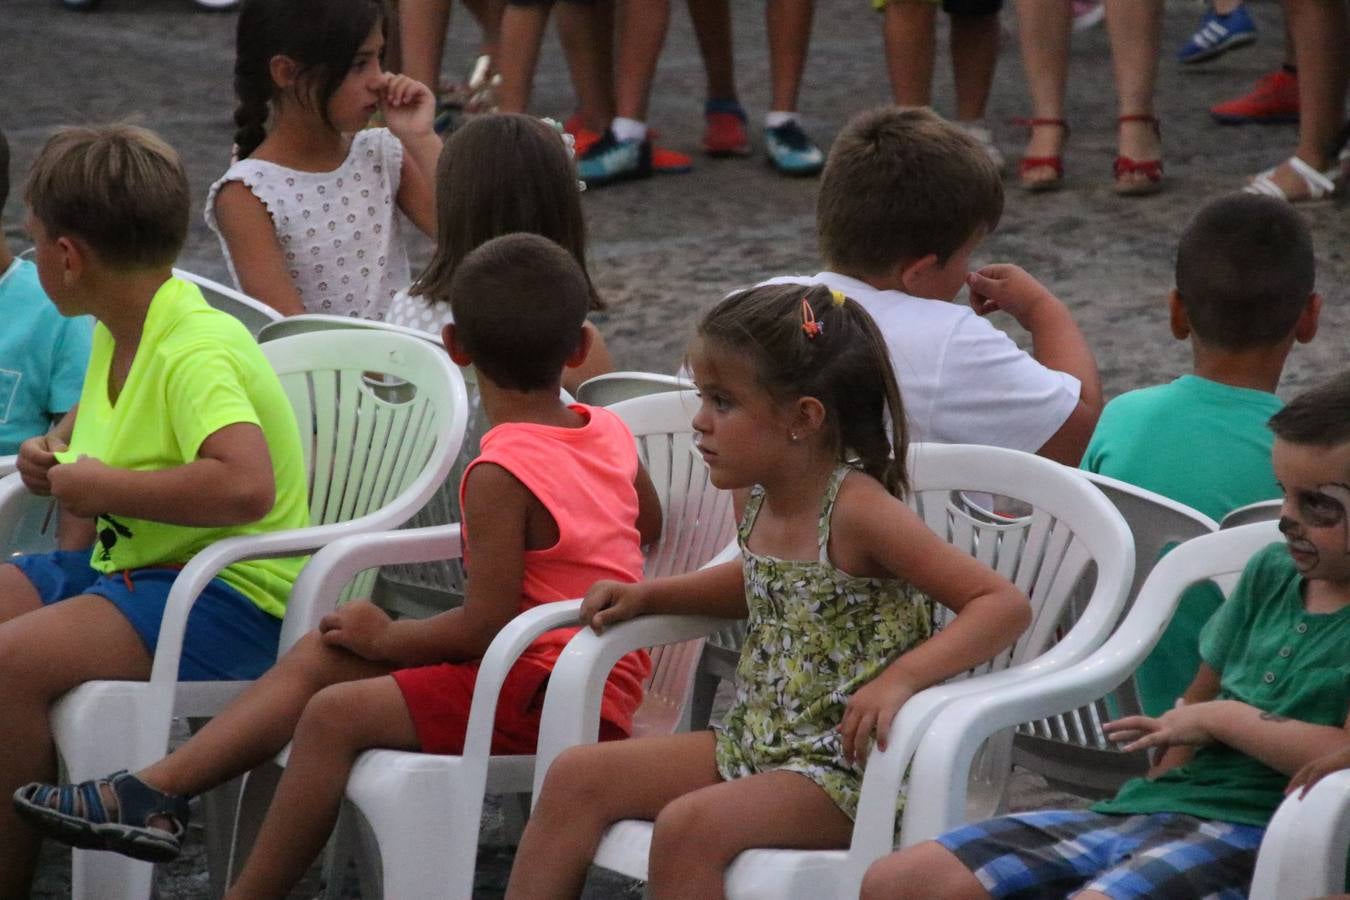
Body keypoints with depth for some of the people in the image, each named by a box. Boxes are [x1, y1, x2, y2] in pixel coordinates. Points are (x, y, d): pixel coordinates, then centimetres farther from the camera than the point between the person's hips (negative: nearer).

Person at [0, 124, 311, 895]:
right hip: (122, 565, 10)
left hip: (229, 597, -10)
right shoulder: (119, 336, 10)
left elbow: (245, 485, -38)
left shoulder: (197, 352, -21)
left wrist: (105, 487, -26)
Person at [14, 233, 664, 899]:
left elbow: (487, 621, -22)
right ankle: (156, 793, -2)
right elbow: (648, 524, 25)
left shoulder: (500, 474, -21)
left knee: (335, 715, -19)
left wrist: (386, 637, -7)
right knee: (319, 654, 6)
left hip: (543, 693, -10)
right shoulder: (612, 433, 4)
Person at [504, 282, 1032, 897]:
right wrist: (649, 596, 14)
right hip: (753, 746, 9)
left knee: (689, 826, -30)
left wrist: (901, 678, -35)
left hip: (845, 770, -9)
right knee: (576, 777, -2)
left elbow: (1005, 604, -23)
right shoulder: (757, 498, 4)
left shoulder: (858, 511, -20)